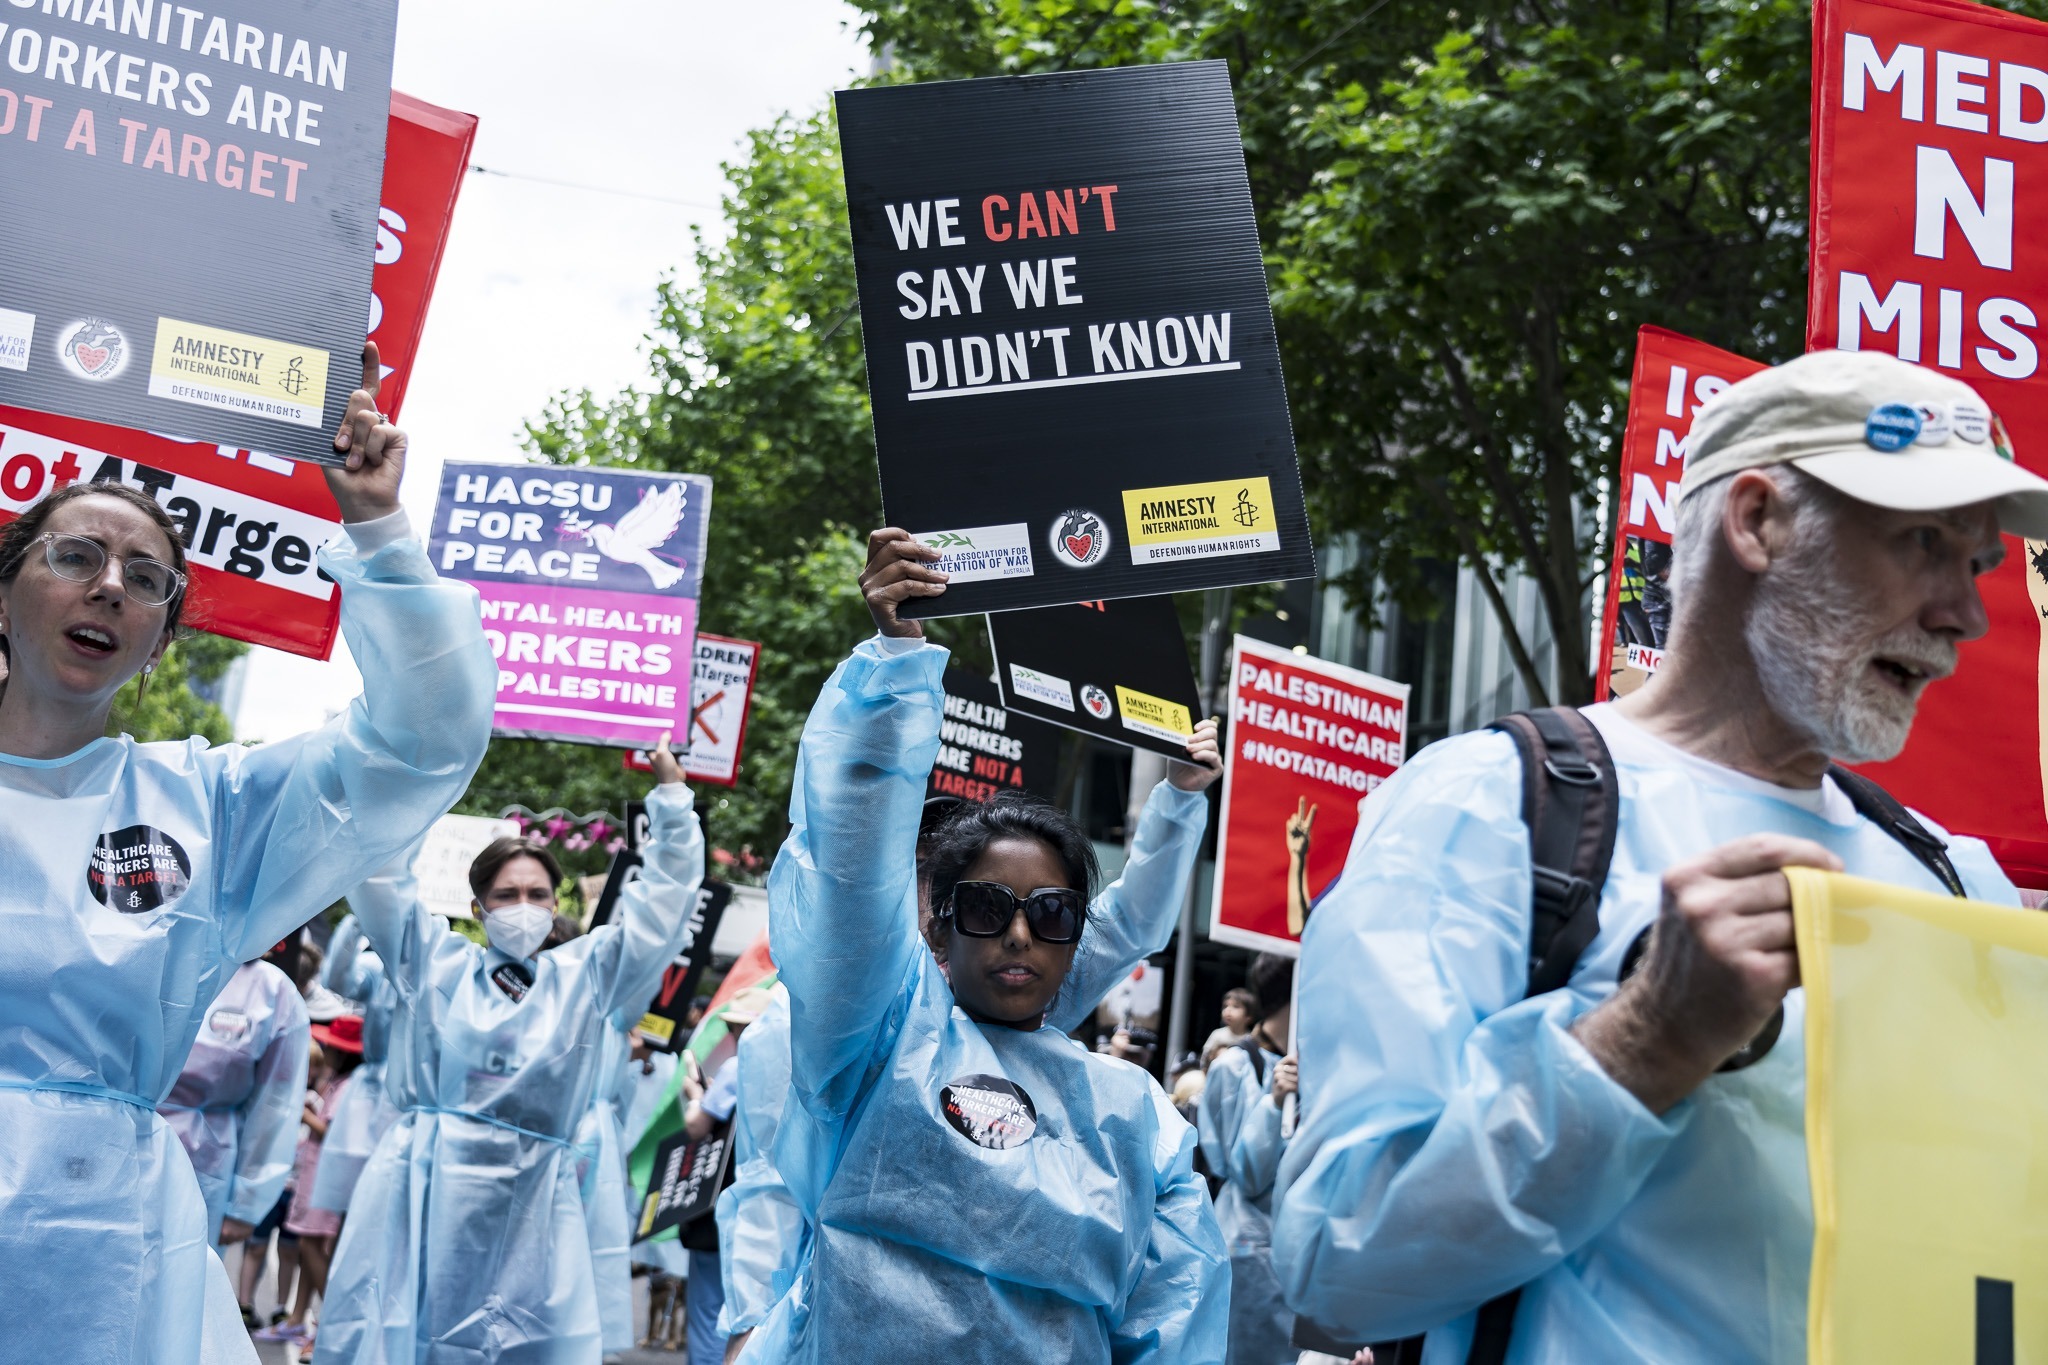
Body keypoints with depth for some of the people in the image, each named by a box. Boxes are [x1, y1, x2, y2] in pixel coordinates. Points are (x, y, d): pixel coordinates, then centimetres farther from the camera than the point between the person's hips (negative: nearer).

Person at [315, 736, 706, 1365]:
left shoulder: (585, 976, 13)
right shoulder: (435, 962, 11)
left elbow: (664, 898, 11)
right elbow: (381, 874, 6)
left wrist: (671, 790, 6)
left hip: (533, 1206, 1)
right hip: (422, 1195, -1)